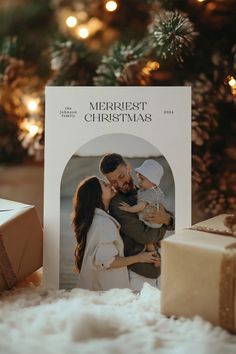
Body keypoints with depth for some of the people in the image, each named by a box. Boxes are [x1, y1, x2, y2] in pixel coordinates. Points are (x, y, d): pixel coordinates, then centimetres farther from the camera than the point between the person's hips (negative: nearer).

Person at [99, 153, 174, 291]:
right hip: (137, 273, -7)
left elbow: (173, 222, 4)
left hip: (152, 269, 7)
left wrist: (166, 219, -19)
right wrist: (162, 223, -5)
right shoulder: (117, 204, -19)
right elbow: (146, 236, -24)